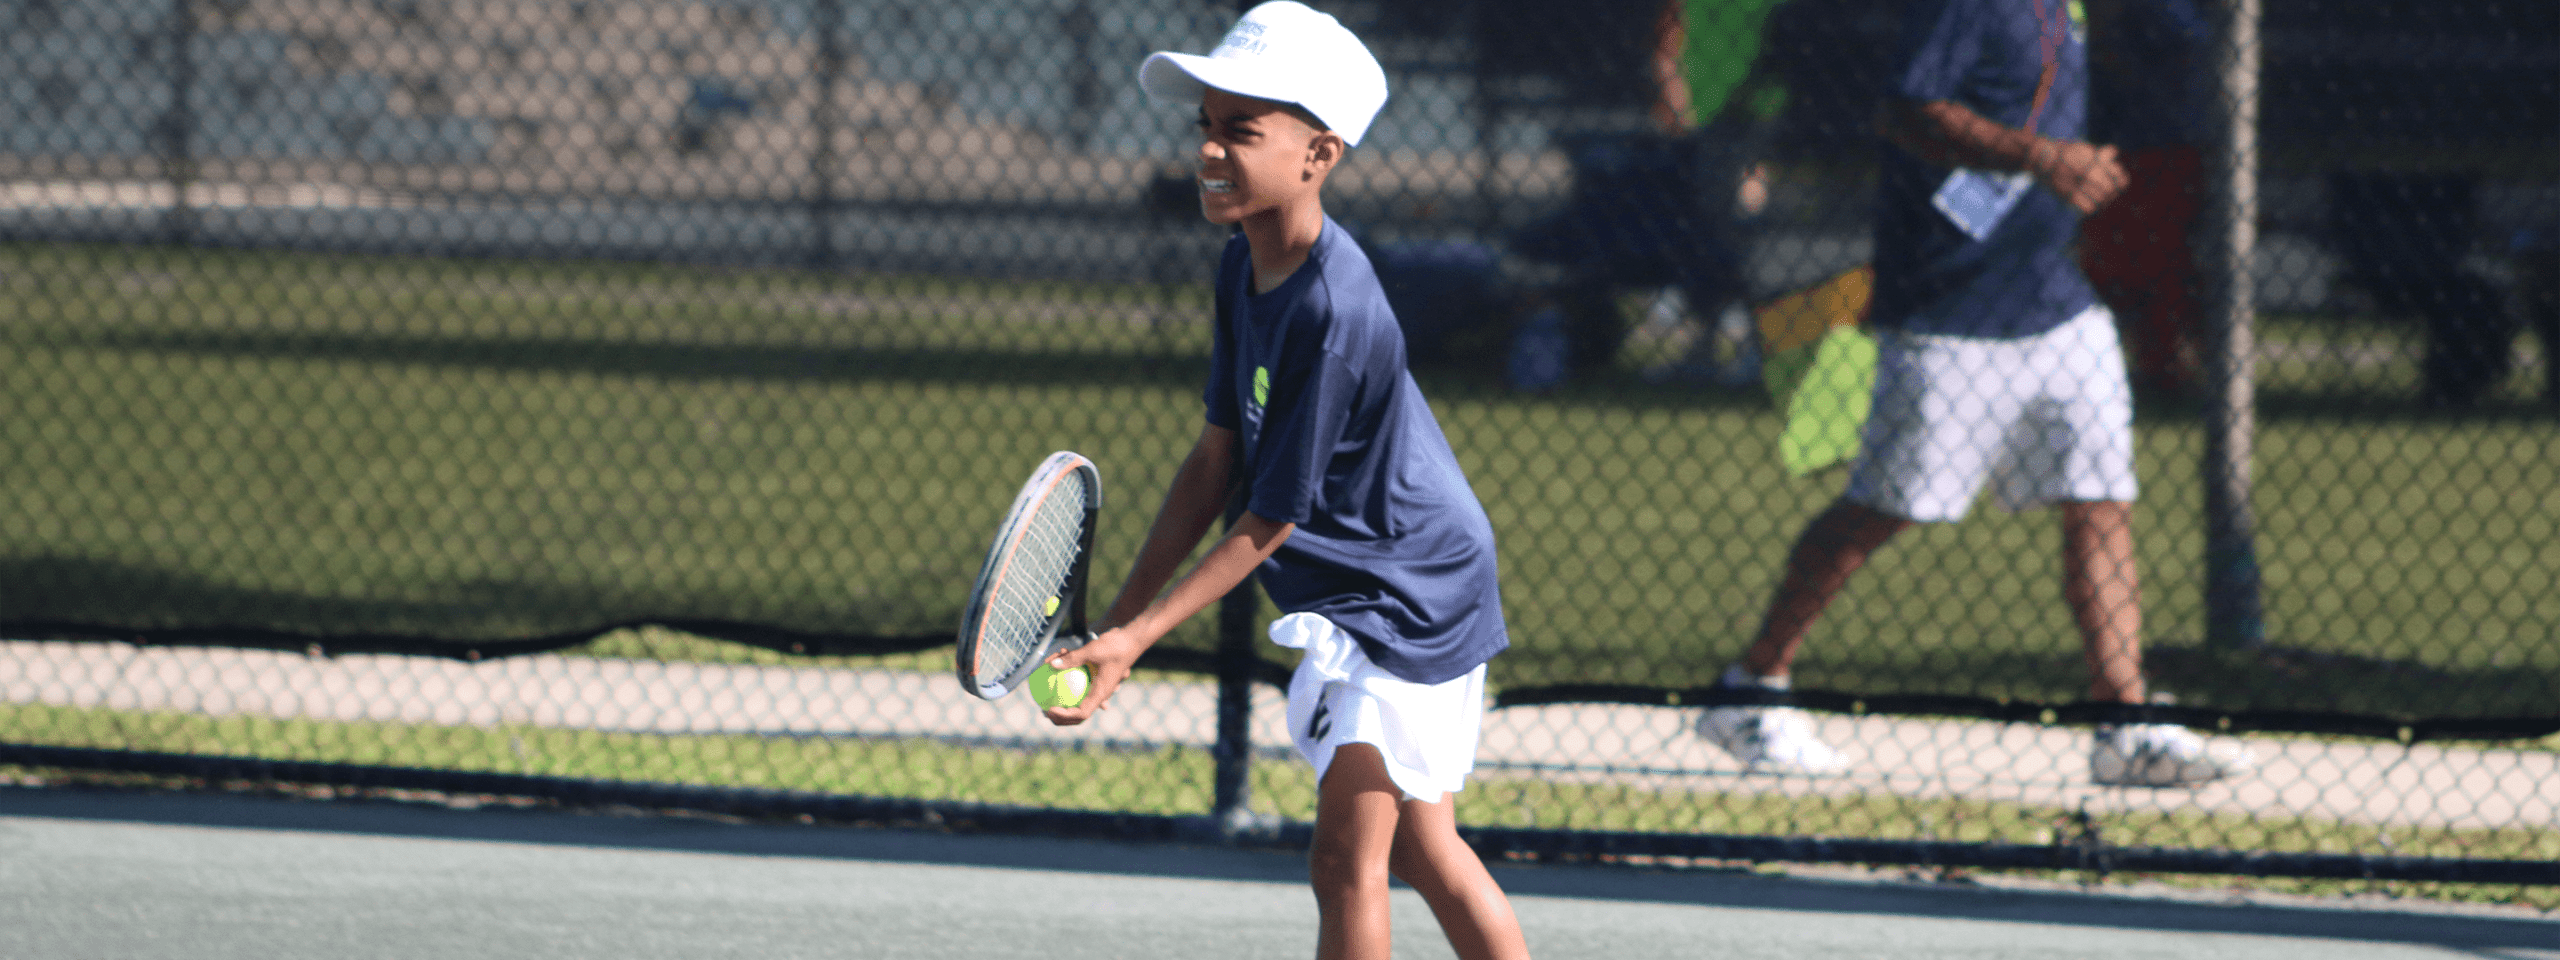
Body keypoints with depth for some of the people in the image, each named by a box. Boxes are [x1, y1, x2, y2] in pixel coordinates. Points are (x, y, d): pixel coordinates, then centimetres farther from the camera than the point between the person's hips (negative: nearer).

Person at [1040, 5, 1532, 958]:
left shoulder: (1334, 315, -29)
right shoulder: (1247, 267, -1)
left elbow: (1269, 523, -24)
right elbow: (1216, 460, 4)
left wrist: (1139, 637, -24)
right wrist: (1116, 623, 0)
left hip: (1400, 598, -10)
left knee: (1345, 860, -10)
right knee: (1421, 849, 17)